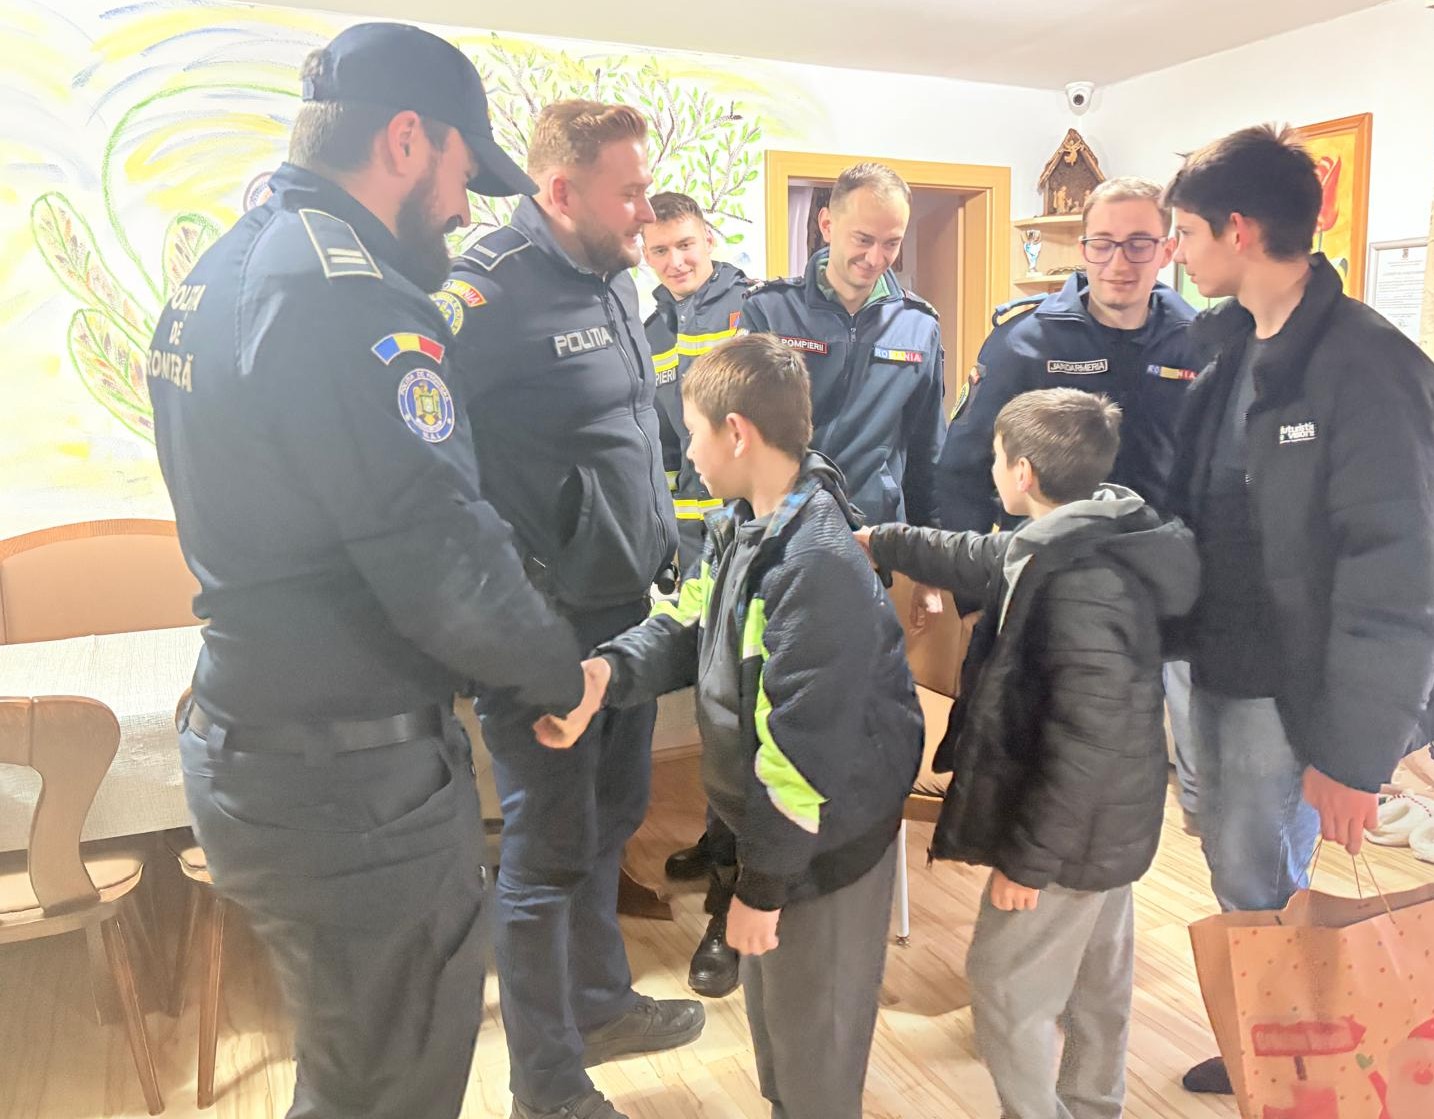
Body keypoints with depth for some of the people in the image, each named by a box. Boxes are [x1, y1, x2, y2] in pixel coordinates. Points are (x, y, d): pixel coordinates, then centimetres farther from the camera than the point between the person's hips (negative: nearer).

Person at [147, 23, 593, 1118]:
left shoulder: (220, 272, 9)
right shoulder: (352, 296, -22)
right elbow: (449, 562, -25)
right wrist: (563, 675, -7)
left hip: (250, 737, 10)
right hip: (353, 785, -9)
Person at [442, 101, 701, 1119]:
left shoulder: (614, 280, 10)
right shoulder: (484, 295, -18)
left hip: (626, 606, 9)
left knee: (613, 816, 21)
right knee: (549, 851, 7)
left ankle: (601, 1004, 44)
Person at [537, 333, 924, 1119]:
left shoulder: (820, 566, -31)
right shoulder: (737, 524, 1)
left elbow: (805, 748, -28)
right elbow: (685, 626, 1)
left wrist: (763, 884, -19)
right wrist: (607, 672, -20)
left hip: (826, 839, -9)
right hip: (764, 819, 9)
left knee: (813, 1033, 14)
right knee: (770, 1008, 28)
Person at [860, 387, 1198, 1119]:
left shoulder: (1082, 582, -30)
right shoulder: (1075, 544, 1)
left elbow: (1086, 740, -31)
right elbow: (982, 561, 20)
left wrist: (1026, 855, -23)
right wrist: (882, 542, 28)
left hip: (1074, 833, -10)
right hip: (1108, 820, 10)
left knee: (1005, 986, 7)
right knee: (1096, 974, 25)